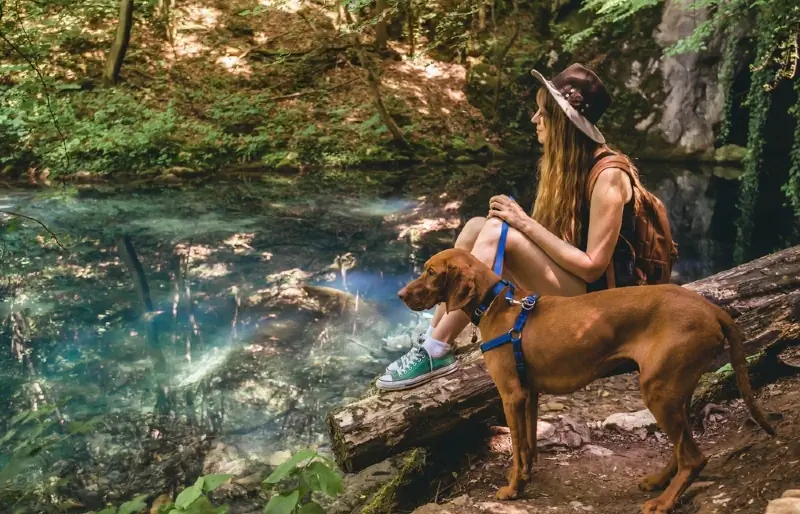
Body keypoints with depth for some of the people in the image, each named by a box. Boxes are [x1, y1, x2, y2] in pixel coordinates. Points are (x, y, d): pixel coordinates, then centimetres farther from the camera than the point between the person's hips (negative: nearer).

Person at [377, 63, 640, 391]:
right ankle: (432, 340, -11)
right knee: (477, 226, -8)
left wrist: (526, 224, -23)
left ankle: (437, 353, -22)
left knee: (497, 233, -28)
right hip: (566, 281, 9)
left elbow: (592, 266, -22)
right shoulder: (567, 160, 6)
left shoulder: (608, 175, -19)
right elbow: (558, 237, 7)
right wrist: (518, 220, -11)